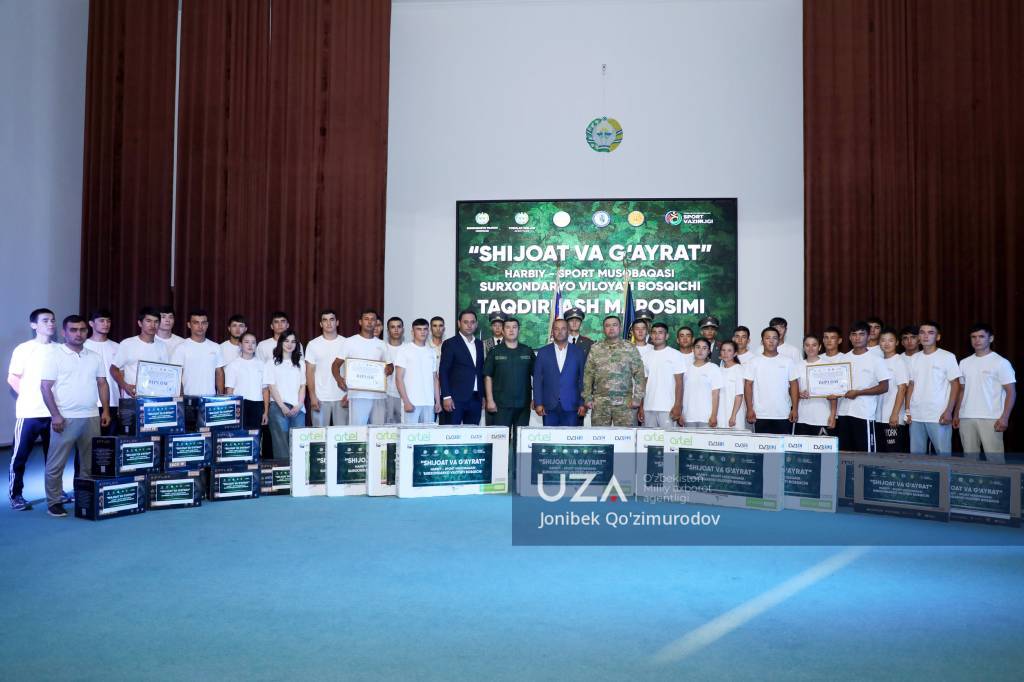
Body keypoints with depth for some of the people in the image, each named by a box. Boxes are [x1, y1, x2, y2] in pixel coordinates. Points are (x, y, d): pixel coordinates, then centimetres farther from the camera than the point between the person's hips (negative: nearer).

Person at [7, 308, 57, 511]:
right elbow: (12, 378, 0)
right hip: (29, 412, -3)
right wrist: (28, 396, -1)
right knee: (20, 455, 2)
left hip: (54, 412, 4)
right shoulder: (24, 349, -2)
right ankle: (16, 496, 12)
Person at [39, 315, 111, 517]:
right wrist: (55, 415, -14)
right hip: (65, 418, -4)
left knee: (91, 463, 9)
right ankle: (54, 502, 12)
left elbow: (102, 384, 14)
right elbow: (45, 387, -7)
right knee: (56, 464, 2)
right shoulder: (54, 356, -3)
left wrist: (105, 410, 6)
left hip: (91, 417, 5)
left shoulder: (95, 357, 11)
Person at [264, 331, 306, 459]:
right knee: (281, 443, -4)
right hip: (278, 407, -2)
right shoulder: (272, 363, 8)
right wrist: (283, 406, -10)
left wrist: (299, 405, -4)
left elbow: (302, 386, 11)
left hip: (298, 408, 3)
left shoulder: (300, 363, 17)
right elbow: (271, 387, 1)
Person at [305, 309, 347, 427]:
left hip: (342, 398, 0)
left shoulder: (346, 343, 4)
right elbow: (310, 372, 2)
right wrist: (312, 396, -7)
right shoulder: (313, 345, 3)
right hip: (320, 398, 0)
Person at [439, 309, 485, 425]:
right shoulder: (450, 344, -2)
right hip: (456, 398, -5)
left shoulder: (480, 344, 14)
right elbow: (443, 372, -6)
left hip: (475, 399, 5)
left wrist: (483, 396, 12)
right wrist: (446, 397, -13)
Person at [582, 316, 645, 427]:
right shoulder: (595, 349, 9)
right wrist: (587, 398, 2)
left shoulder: (631, 349, 6)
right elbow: (588, 375, 9)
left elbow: (639, 375, 4)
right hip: (600, 403, 1)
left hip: (625, 403, -1)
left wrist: (637, 398, -4)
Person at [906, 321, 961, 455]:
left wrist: (949, 411, -11)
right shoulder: (914, 358, 11)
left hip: (938, 416, -4)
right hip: (916, 416, 4)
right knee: (916, 454, 9)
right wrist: (908, 410, 8)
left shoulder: (947, 357, -2)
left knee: (943, 454, 0)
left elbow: (955, 385, -4)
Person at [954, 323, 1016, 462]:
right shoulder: (964, 363, 12)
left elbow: (1011, 392, -5)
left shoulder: (1001, 362, -2)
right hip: (966, 418, 5)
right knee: (969, 457, 8)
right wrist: (956, 414, 13)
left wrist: (1004, 417, -14)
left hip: (990, 419, -5)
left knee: (994, 457, -6)